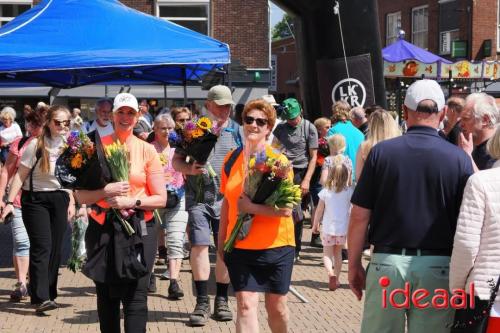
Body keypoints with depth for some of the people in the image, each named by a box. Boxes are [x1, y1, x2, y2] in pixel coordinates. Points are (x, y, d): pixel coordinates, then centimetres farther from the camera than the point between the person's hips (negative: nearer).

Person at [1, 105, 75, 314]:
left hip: (60, 199, 5)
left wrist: (71, 202, 11)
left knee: (55, 248, 6)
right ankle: (41, 298, -14)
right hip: (35, 199, -4)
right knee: (42, 246, -12)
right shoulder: (36, 145, -10)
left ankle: (49, 294, 18)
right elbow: (21, 175, -8)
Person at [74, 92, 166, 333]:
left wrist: (132, 201, -12)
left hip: (138, 229, -1)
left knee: (136, 297, -6)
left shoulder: (146, 150, 4)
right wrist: (106, 191, -15)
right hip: (102, 229, 1)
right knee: (106, 296, 9)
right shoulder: (96, 147, 4)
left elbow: (160, 198, 3)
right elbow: (81, 196, 2)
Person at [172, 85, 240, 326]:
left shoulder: (236, 130, 7)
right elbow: (176, 161, 5)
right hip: (198, 197, -1)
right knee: (199, 245, -9)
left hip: (227, 198, 2)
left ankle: (221, 300, 16)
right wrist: (190, 169, -14)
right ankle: (202, 302, -3)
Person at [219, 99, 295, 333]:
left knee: (276, 307, 11)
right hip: (240, 246, 2)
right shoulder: (231, 159, 3)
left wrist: (251, 207, -21)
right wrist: (221, 239, 13)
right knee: (246, 305, -7)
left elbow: (286, 209, -15)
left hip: (276, 246, -2)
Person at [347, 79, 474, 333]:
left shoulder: (381, 152, -3)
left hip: (388, 262, 0)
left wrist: (354, 264, 8)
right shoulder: (460, 158, -3)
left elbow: (360, 216, -2)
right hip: (439, 266, 0)